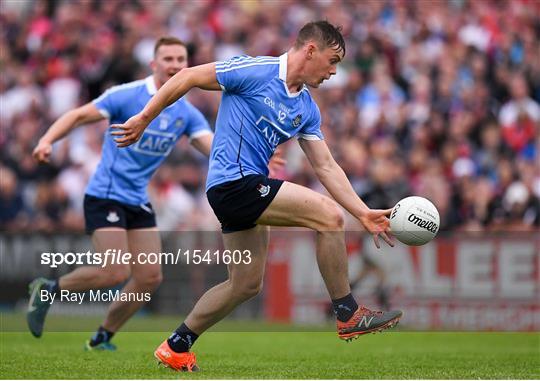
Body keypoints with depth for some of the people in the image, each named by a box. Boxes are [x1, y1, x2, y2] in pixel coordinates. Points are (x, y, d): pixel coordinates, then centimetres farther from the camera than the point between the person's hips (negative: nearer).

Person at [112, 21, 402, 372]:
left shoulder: (307, 109, 12)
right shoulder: (256, 72, -10)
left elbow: (326, 166, 11)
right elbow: (188, 77, -6)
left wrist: (363, 213, 3)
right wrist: (144, 119, -5)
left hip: (250, 190, 10)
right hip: (233, 181, -10)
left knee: (246, 284, 14)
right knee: (329, 216, -17)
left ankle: (176, 346, 24)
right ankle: (349, 316, -8)